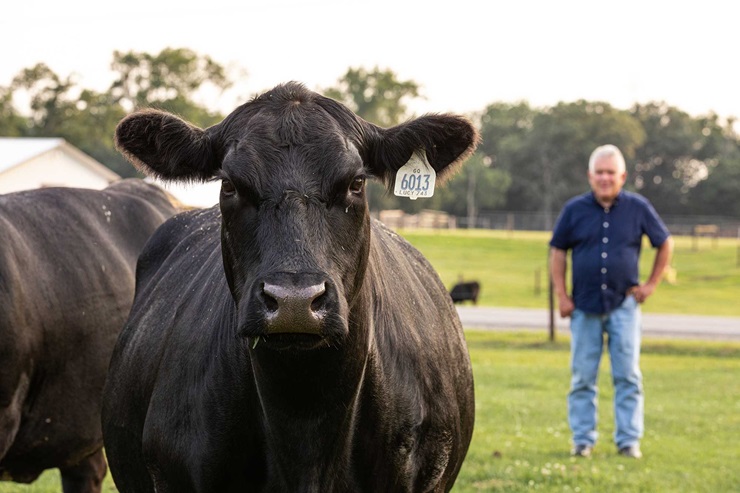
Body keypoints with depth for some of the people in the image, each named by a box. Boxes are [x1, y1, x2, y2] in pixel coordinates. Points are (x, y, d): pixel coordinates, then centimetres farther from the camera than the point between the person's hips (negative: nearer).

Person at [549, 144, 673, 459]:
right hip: (584, 306, 1)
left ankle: (629, 440, 6)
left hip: (624, 305, -1)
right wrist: (561, 296, 2)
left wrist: (651, 284, 6)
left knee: (628, 376, -1)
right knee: (582, 377, 4)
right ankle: (583, 439, 12)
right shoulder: (575, 209, 1)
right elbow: (558, 251, 8)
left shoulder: (637, 208, 0)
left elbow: (665, 244, 11)